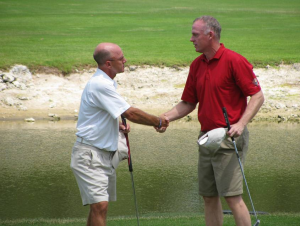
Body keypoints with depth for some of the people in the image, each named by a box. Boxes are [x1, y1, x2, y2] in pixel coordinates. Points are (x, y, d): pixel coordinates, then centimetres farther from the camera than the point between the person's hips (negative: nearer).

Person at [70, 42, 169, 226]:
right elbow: (131, 113, -20)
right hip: (89, 155, -10)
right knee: (100, 205, -17)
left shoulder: (108, 83, 13)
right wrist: (158, 122, -7)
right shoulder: (100, 85, -20)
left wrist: (119, 126, 8)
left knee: (98, 206, 11)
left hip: (105, 154, 10)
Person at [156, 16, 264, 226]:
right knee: (209, 197, 9)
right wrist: (164, 118, 2)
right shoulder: (197, 65, 12)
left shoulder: (234, 61, -11)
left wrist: (241, 124, -24)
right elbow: (188, 103, 17)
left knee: (232, 196, -11)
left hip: (229, 139, -8)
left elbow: (257, 96, -12)